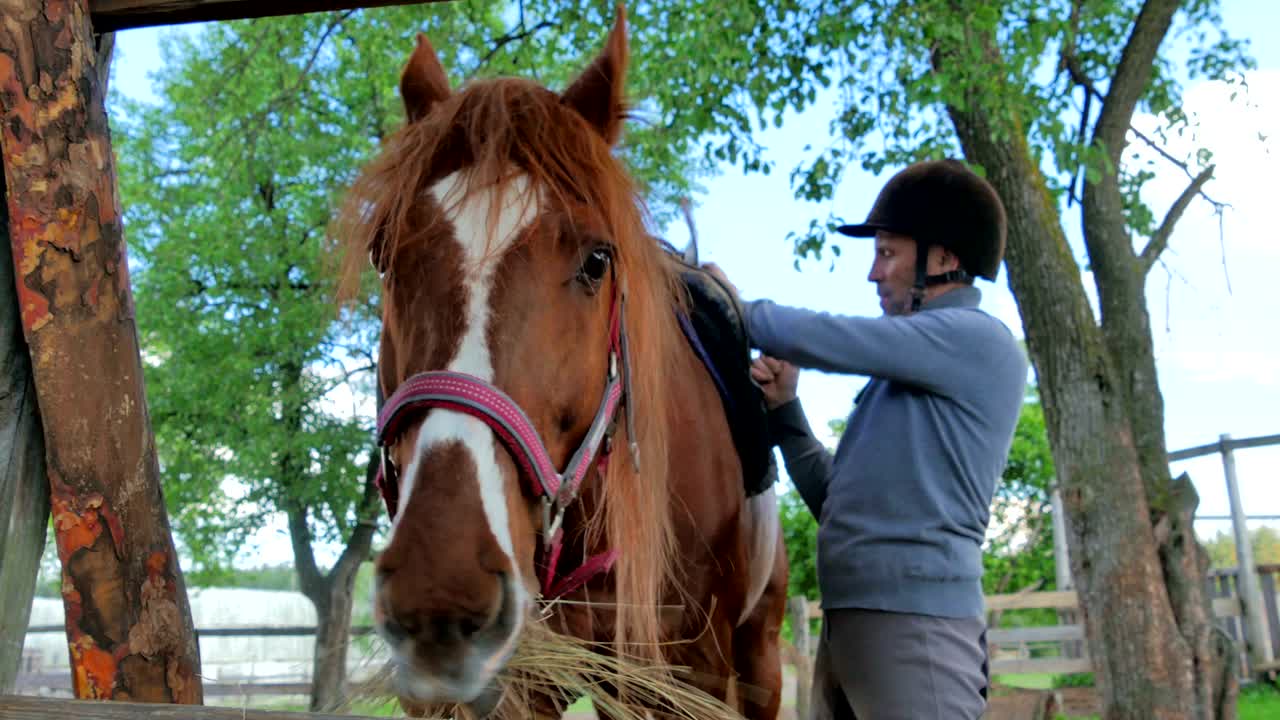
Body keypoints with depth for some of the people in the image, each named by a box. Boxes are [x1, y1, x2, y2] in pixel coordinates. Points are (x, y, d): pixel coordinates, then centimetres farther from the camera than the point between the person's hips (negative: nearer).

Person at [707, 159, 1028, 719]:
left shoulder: (977, 341, -6)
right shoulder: (904, 377, 19)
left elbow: (818, 337, -14)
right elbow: (840, 500, 18)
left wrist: (735, 306, 4)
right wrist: (784, 410, 7)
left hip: (913, 623, -8)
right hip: (848, 623, 8)